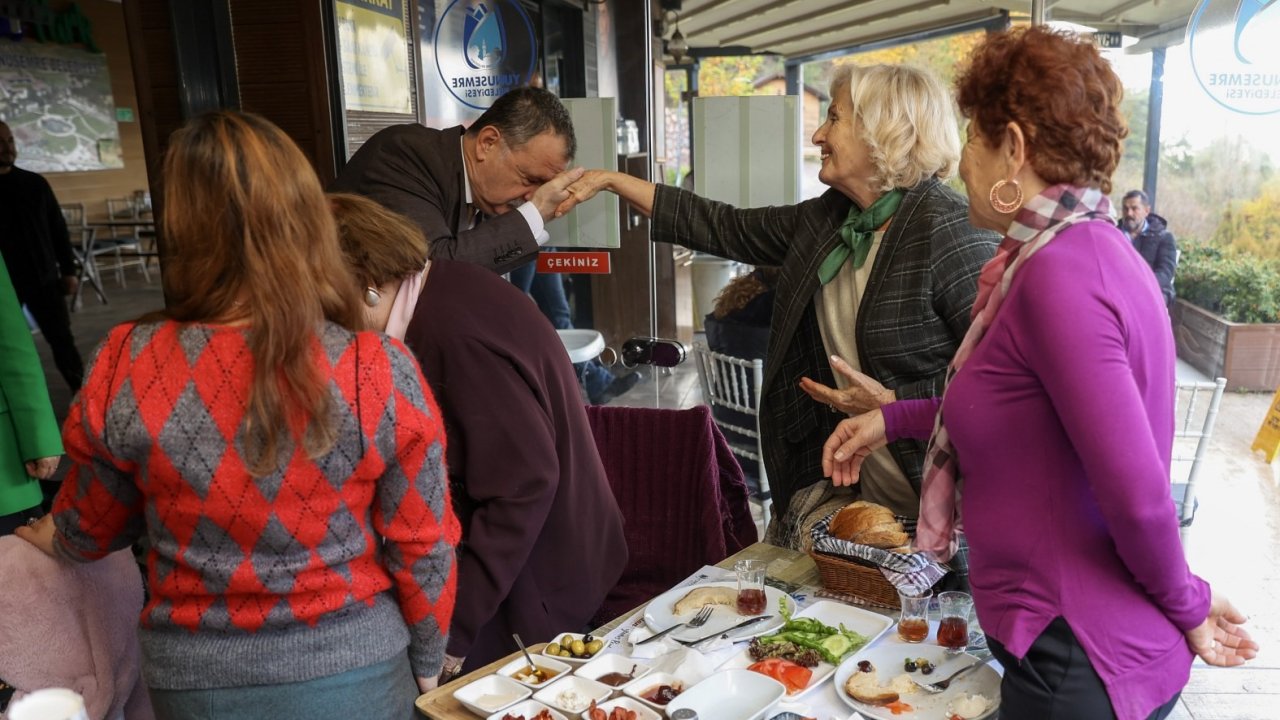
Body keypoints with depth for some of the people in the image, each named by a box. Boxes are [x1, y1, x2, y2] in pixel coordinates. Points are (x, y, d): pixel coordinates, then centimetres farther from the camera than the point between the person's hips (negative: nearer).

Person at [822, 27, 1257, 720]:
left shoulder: (1058, 274, -25)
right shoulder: (1094, 247, 6)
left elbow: (1137, 492, -26)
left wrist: (1186, 605, -10)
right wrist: (892, 418, 10)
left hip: (1076, 661, -9)